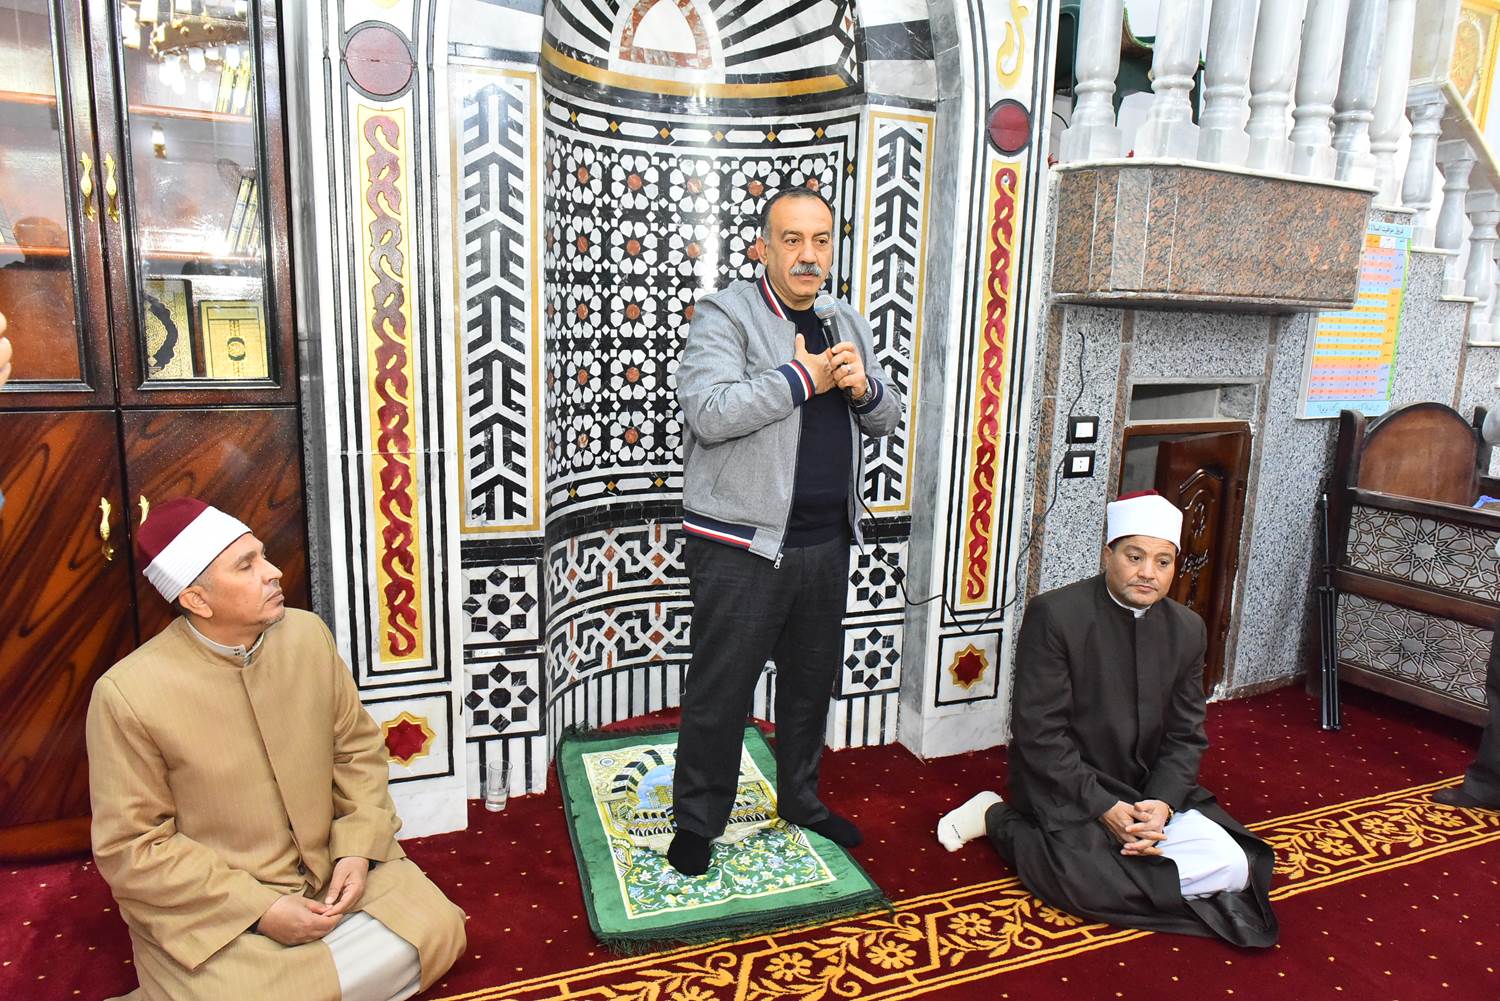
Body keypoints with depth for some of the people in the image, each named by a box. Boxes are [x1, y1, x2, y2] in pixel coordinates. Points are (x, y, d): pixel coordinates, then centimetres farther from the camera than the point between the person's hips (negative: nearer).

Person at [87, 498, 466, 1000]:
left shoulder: (308, 633, -8)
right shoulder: (126, 694, -19)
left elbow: (358, 747, 3)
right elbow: (131, 847, -14)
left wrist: (358, 849, -10)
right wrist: (259, 909, -18)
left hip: (333, 866, 4)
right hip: (214, 907, -4)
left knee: (435, 931, -7)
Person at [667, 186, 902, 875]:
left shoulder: (847, 324, 13)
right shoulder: (724, 315, -8)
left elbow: (886, 420, 16)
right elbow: (709, 411, -24)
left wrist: (863, 387, -7)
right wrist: (803, 378, -18)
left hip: (827, 542, 7)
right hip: (742, 546, -6)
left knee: (812, 679, 19)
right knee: (721, 689, 4)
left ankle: (801, 800, 38)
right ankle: (698, 819, 24)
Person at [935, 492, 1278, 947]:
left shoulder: (1188, 629, 2)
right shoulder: (1054, 614, -16)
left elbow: (1186, 736, 4)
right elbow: (1038, 733, -17)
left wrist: (1161, 803, -13)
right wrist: (1104, 808, -21)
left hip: (1150, 789, 6)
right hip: (1065, 786, -6)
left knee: (1233, 868, -10)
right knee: (1091, 882, -28)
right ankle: (1000, 819, -1)